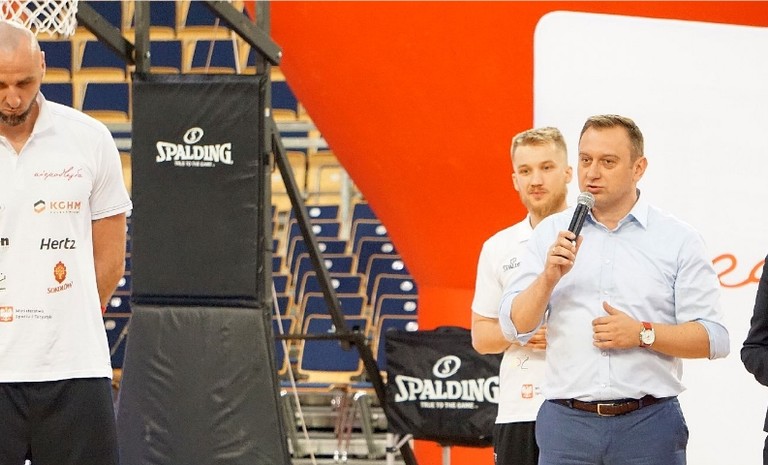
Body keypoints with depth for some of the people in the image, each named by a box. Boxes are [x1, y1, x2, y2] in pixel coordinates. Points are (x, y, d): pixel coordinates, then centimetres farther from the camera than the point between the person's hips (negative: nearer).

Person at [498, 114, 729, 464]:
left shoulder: (678, 239, 4)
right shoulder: (550, 234, 10)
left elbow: (713, 338, -1)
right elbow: (515, 327, 4)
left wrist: (643, 334, -13)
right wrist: (549, 277, -12)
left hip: (648, 425, -1)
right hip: (566, 421, 2)